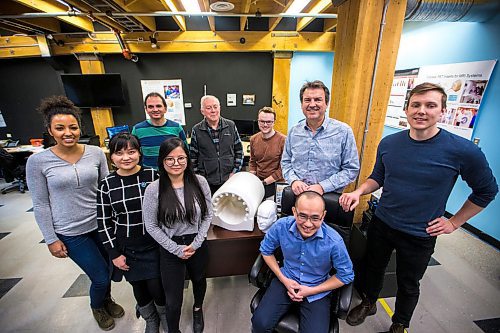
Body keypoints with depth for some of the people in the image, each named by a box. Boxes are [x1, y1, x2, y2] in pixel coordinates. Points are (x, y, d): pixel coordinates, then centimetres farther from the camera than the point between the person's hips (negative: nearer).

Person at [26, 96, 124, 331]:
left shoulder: (96, 153, -6)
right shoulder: (37, 161, -10)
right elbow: (40, 205, -5)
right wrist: (51, 239, -5)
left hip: (101, 224, 2)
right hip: (71, 233, -2)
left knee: (107, 269, 19)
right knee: (101, 277, 6)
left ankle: (107, 299, 52)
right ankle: (97, 306, 42)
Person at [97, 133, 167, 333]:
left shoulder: (152, 176, -11)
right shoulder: (107, 185, -6)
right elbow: (103, 222, 0)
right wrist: (114, 254, -1)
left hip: (153, 245, -2)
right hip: (126, 249, 2)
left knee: (156, 287, 7)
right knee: (138, 287, 18)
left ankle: (164, 315, 42)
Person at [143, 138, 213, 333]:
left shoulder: (200, 182, -14)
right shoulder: (153, 189, -18)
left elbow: (207, 215, -5)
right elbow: (151, 226, -10)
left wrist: (196, 243, -11)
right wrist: (177, 249, -12)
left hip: (197, 245, 2)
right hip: (170, 248, -2)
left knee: (199, 280, 29)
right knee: (173, 300, 11)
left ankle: (198, 309, 63)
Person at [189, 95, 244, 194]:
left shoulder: (231, 126, 1)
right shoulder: (196, 130, -1)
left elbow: (239, 150, 6)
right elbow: (193, 157, 4)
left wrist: (235, 172, 0)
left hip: (229, 180, 1)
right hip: (206, 182, -1)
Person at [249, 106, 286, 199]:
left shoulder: (283, 140, -14)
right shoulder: (253, 139, 3)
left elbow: (283, 168, -13)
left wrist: (265, 182, -13)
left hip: (276, 184, -4)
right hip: (257, 183, 4)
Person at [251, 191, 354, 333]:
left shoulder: (334, 241, -24)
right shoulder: (281, 226, -20)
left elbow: (346, 275, -7)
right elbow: (266, 250, 0)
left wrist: (311, 291, -10)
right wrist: (283, 279, -8)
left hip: (317, 291, 0)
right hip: (286, 280, 1)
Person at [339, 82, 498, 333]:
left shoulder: (462, 151, -18)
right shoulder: (388, 143, -9)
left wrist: (454, 223, -2)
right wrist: (358, 192, -13)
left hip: (419, 236, -2)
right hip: (381, 225, 3)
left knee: (408, 285, 21)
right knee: (373, 268, 23)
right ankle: (368, 303, 53)